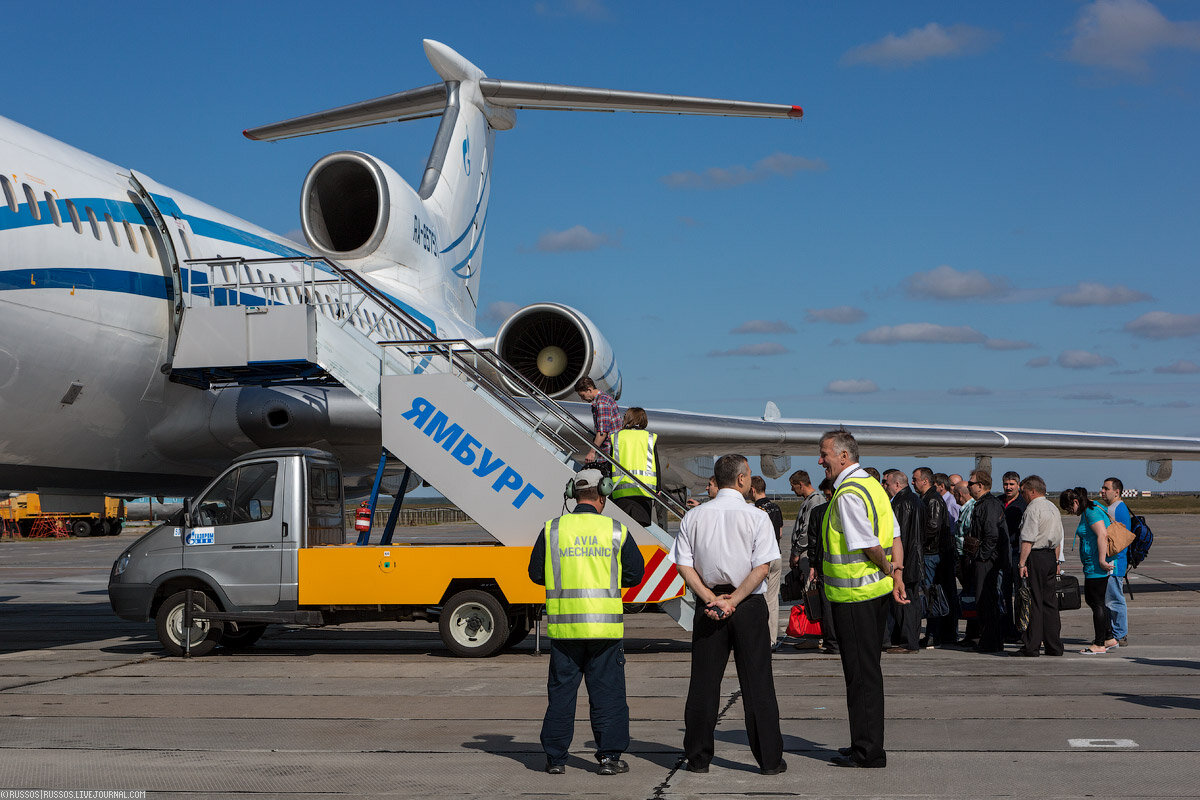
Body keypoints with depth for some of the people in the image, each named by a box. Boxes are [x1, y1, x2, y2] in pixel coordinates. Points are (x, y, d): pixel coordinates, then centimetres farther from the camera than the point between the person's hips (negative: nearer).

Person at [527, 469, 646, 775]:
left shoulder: (552, 529, 1)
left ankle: (555, 758, 14)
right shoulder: (616, 531, 0)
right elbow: (635, 574, 6)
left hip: (563, 624, 1)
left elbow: (536, 574, 6)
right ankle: (609, 756, 7)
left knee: (561, 691, 10)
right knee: (607, 690, 7)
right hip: (605, 624, -1)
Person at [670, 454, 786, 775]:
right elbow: (762, 567, -13)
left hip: (707, 606, 2)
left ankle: (698, 758, 13)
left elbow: (683, 565, -3)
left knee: (703, 681, 8)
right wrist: (733, 600, -11)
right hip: (749, 605, -2)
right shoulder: (757, 517, -6)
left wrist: (712, 599, -6)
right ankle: (770, 758, 7)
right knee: (757, 682, 4)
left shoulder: (694, 516, 2)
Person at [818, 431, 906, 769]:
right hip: (876, 590, 10)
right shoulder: (872, 485, 13)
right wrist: (896, 575, 6)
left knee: (860, 673, -2)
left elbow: (868, 544, -20)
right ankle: (868, 745, 24)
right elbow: (894, 537, 12)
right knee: (868, 670, 16)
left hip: (853, 594, -10)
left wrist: (887, 568, -3)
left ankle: (867, 751, 4)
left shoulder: (847, 493, -18)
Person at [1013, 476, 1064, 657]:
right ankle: (1054, 646, 12)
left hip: (1035, 557, -9)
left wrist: (1022, 563, -17)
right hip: (1051, 557, 9)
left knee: (1032, 602, -7)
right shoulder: (1054, 508, 18)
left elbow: (1027, 540, -17)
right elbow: (1058, 540, 21)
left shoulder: (1033, 508, -11)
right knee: (1049, 601, 11)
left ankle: (1031, 647, -6)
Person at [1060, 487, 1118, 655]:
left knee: (1097, 603, -4)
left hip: (1096, 567, -11)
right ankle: (1109, 638, 23)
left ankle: (1099, 644, 2)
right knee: (1091, 599, 17)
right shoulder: (1089, 512, 17)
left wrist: (1102, 561, -26)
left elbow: (1103, 535, -25)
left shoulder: (1091, 512, -15)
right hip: (1091, 566, 11)